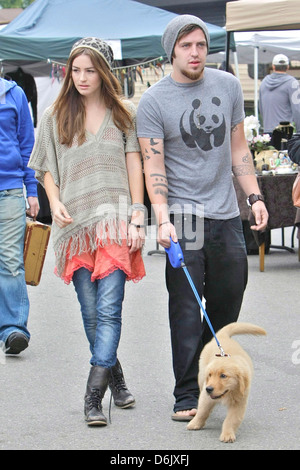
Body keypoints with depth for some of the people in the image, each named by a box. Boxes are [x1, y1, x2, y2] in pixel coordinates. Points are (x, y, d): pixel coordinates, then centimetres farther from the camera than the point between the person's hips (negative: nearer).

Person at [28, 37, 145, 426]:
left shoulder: (123, 114, 9)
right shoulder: (56, 116, 10)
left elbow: (134, 167, 7)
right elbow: (47, 169, 15)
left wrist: (137, 219, -2)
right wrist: (55, 203, -5)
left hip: (114, 222, -2)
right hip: (74, 223, 2)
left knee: (109, 310, -12)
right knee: (90, 313, 4)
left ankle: (94, 395, -15)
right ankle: (116, 379, 22)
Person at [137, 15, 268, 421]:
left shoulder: (227, 85, 9)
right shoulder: (153, 102, -4)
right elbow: (153, 166, -8)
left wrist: (254, 196, 9)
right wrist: (163, 219, -20)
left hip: (226, 214, 4)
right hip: (183, 216, -4)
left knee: (227, 303, 10)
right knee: (186, 310, -5)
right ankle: (186, 396, 1)